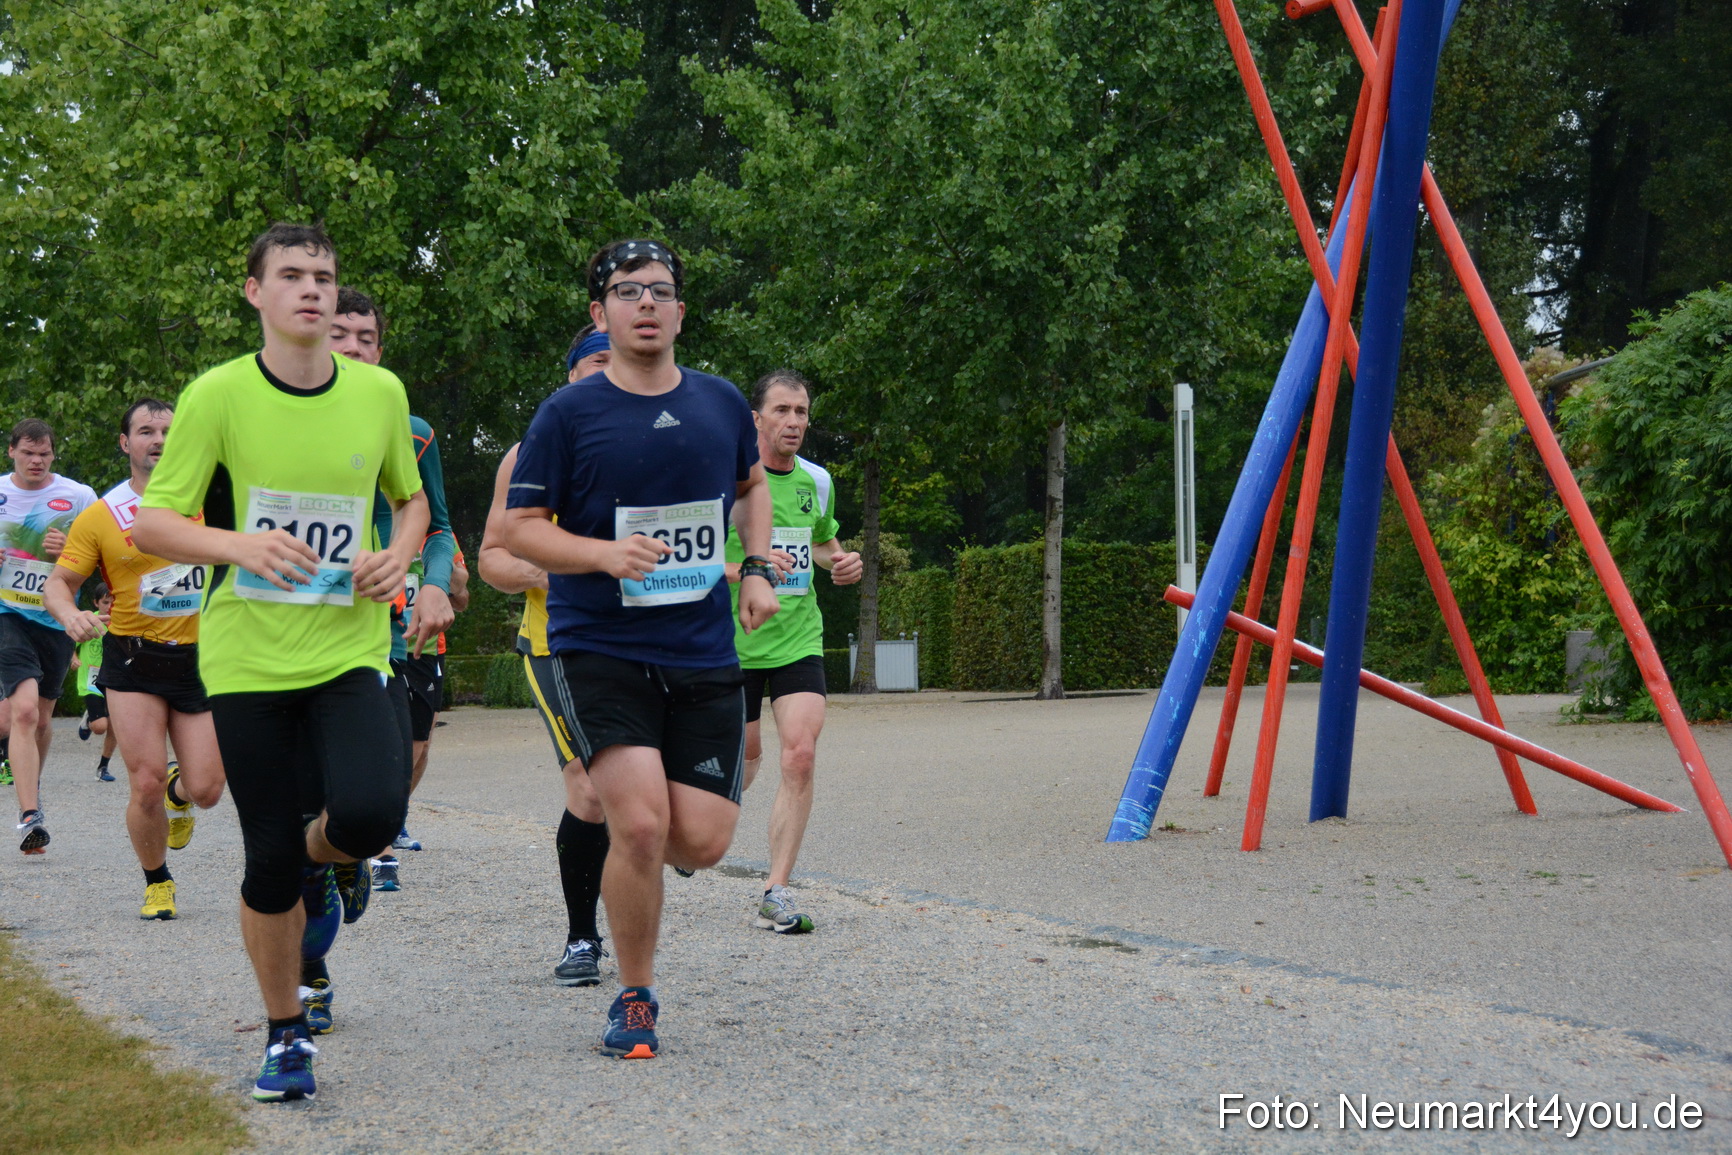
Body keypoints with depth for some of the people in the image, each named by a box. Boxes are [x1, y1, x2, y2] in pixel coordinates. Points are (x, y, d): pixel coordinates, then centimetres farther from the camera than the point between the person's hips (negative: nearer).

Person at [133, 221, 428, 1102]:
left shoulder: (381, 392, 2)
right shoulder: (218, 395, -6)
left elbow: (411, 497, 18)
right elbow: (152, 522, -5)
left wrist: (398, 555, -3)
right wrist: (239, 546, -23)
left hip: (350, 649, 1)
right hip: (246, 657, -1)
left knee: (370, 815, -22)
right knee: (269, 862, 2)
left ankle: (322, 851, 17)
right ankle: (285, 1036, 23)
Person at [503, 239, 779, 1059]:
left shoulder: (721, 403, 8)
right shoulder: (568, 414, -4)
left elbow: (751, 482, 28)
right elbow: (520, 529, -4)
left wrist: (756, 569, 14)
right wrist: (605, 553, -19)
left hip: (703, 653, 4)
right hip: (598, 648, -4)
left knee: (703, 840, -5)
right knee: (641, 822, -18)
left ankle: (623, 832, 33)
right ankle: (635, 1000, 2)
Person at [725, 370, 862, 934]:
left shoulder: (816, 481, 5)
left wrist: (842, 562, 2)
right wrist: (743, 570, -26)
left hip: (799, 639, 3)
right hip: (735, 640, -3)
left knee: (800, 755, -13)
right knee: (745, 755, 9)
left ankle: (775, 893, -8)